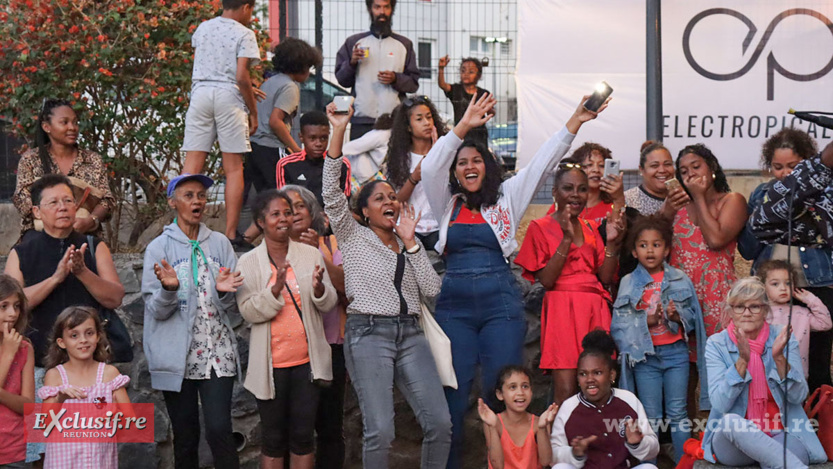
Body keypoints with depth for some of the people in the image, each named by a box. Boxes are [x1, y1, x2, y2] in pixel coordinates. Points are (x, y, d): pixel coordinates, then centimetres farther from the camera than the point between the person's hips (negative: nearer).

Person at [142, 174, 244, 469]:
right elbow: (156, 310, -3)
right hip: (177, 358, -1)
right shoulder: (159, 248, 2)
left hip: (217, 355, 1)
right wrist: (169, 289, -23)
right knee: (185, 437, 6)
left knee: (219, 431, -8)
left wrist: (224, 291, -15)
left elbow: (233, 308, 6)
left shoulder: (219, 244, 7)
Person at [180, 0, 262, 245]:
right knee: (234, 167, 0)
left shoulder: (202, 28, 15)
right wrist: (253, 111, -1)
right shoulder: (244, 34, -3)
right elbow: (242, 76, -11)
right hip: (228, 95, -4)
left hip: (200, 92, 5)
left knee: (192, 162, 2)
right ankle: (231, 233, -1)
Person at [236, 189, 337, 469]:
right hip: (270, 362, -2)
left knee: (303, 435, 7)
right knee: (273, 438, 6)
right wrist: (275, 290, -24)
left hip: (307, 359, 2)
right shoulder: (248, 262, -1)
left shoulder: (311, 254, 4)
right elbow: (247, 311, -9)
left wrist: (319, 288, -18)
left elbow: (329, 303, 4)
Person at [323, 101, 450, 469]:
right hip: (367, 332, -4)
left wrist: (410, 241, 1)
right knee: (380, 431, -14)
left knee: (440, 423, -7)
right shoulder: (353, 236, 8)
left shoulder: (409, 244, 18)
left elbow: (431, 289, 6)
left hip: (409, 332, 4)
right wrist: (339, 131, -14)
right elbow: (331, 193, -7)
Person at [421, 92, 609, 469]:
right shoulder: (446, 204, 10)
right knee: (453, 395, 2)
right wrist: (463, 126, -13)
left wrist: (574, 123, -3)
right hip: (454, 304, 1)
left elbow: (542, 164, 5)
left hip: (501, 303, -1)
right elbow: (430, 168, -4)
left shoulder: (506, 197, 9)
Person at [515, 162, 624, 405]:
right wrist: (567, 239, -13)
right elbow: (546, 280, -8)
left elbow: (606, 277, 10)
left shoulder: (591, 228, 18)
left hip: (595, 310, 5)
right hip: (562, 309, -5)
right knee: (565, 392, -13)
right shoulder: (541, 227, 3)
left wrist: (612, 242, -4)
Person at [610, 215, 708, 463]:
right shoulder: (629, 283, 1)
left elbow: (693, 317, 5)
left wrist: (678, 316, -15)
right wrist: (646, 321, -17)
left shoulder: (680, 280, 4)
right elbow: (619, 324, -4)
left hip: (676, 352, 1)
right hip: (644, 354, -1)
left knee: (678, 413, 4)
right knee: (651, 417, 3)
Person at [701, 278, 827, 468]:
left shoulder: (782, 338, 3)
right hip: (732, 442, 1)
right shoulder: (716, 344, -1)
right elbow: (720, 403, -14)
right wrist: (742, 361, -25)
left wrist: (779, 358, -21)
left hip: (781, 436, -1)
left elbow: (798, 397, -6)